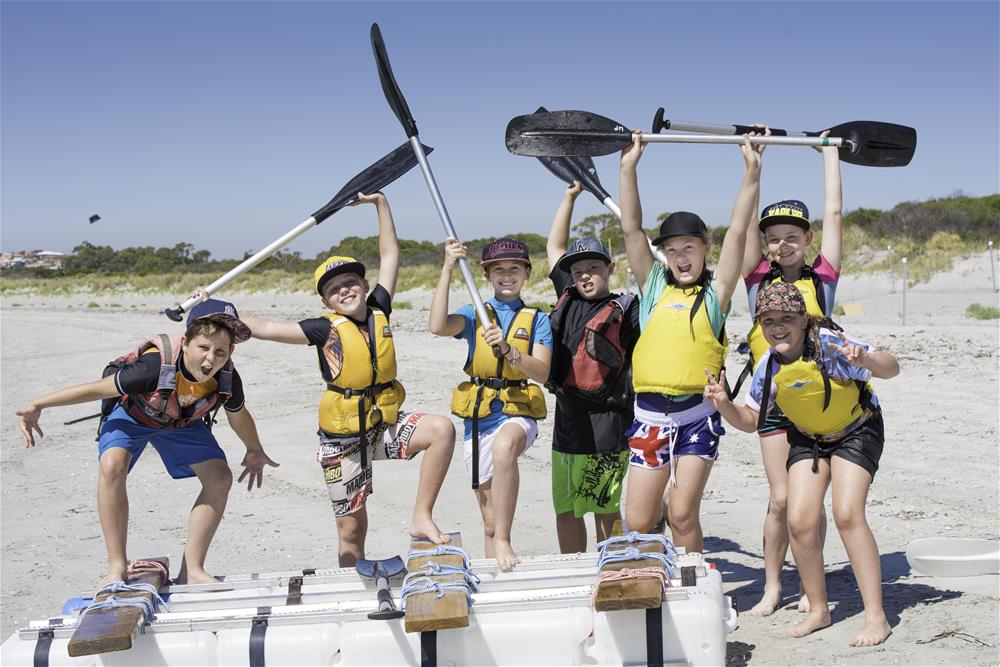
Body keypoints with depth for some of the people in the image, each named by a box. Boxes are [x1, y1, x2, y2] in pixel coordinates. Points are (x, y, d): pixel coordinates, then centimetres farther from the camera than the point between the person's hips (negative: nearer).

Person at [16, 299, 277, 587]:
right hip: (132, 413, -4)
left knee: (220, 478, -11)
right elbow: (98, 389, -29)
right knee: (112, 466, -32)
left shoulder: (228, 380, -29)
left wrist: (255, 452, 14)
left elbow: (239, 415, -4)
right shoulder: (156, 366, -43)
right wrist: (37, 406, -23)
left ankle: (191, 570, 0)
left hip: (182, 422, 4)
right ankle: (118, 566, -21)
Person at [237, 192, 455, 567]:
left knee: (442, 428, -25)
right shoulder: (325, 328, -7)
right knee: (352, 528, 3)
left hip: (387, 423, 3)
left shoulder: (379, 312, 3)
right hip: (343, 436, -3)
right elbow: (264, 329, -7)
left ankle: (422, 518, -16)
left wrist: (380, 203, 12)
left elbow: (390, 256, 11)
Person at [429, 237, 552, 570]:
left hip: (518, 412, -2)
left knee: (504, 446, -39)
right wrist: (447, 270, -13)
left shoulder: (537, 319, 8)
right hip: (479, 416, 3)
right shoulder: (474, 315, 10)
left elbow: (542, 372, -6)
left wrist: (508, 349, -23)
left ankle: (503, 541, -32)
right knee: (490, 522, 6)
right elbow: (437, 326, -12)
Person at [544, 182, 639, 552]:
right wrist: (570, 197, 22)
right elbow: (554, 248, 23)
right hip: (567, 419, 6)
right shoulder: (569, 299, 14)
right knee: (565, 509, 10)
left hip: (606, 422, -6)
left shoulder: (625, 310, -4)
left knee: (604, 508, 0)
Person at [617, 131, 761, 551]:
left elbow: (737, 231, -1)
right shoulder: (654, 286, 12)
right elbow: (631, 229, 8)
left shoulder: (715, 291, 6)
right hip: (649, 414, 3)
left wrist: (752, 173, -5)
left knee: (682, 516, -8)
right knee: (637, 524, 3)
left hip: (696, 415, -2)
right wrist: (628, 168, 5)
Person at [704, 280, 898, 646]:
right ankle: (818, 610, 12)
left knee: (847, 514, -21)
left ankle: (876, 617, -12)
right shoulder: (768, 367, -13)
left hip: (856, 431, -5)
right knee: (799, 521, -8)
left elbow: (891, 368, -28)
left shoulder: (829, 343, -27)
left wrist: (866, 359, -50)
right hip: (808, 438, 5)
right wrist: (724, 404, -22)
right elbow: (751, 420, -2)